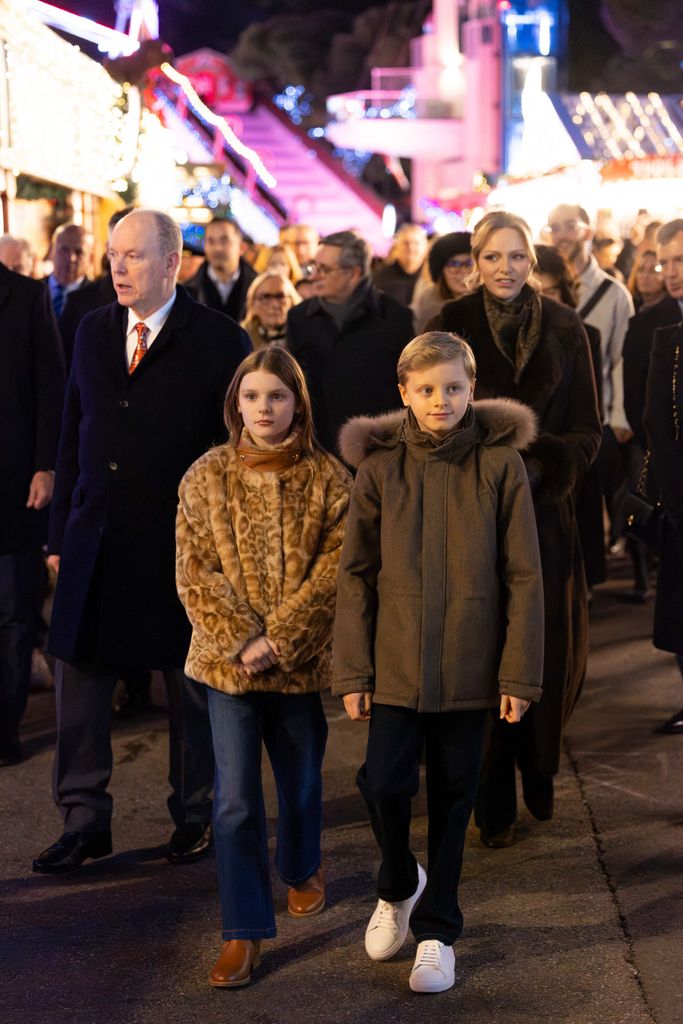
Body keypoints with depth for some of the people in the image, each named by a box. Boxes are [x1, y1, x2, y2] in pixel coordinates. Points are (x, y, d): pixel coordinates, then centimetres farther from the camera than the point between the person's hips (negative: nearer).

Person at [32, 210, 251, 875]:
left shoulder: (218, 341, -6)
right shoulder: (93, 332, 9)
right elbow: (72, 438, 12)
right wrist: (60, 534, 9)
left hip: (182, 545, -4)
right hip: (96, 542, 4)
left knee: (192, 688, 9)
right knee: (78, 677, 4)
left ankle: (195, 815, 26)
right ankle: (85, 820, 15)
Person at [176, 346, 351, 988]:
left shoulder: (327, 478, -3)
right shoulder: (206, 477, -1)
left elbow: (333, 568, -8)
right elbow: (195, 572, -4)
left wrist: (279, 637, -16)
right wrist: (241, 640, -14)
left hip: (303, 661, 0)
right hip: (228, 659, 0)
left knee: (301, 783, 17)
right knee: (235, 798, -3)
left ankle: (300, 869, 46)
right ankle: (243, 933, 4)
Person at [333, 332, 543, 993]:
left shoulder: (500, 463, -4)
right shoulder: (379, 466, -1)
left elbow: (523, 576, -3)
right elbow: (356, 575, 1)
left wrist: (519, 673, -6)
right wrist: (352, 672, -2)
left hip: (467, 665, 0)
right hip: (395, 661, 1)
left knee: (452, 796, 8)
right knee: (384, 785, -5)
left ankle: (436, 929, 25)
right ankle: (398, 886, 27)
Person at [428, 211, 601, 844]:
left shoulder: (564, 331, 3)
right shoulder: (450, 328, 0)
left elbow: (586, 429, 1)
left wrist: (541, 466, -16)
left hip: (544, 513, 1)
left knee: (552, 649, 3)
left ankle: (536, 771, 28)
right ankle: (494, 805, 10)